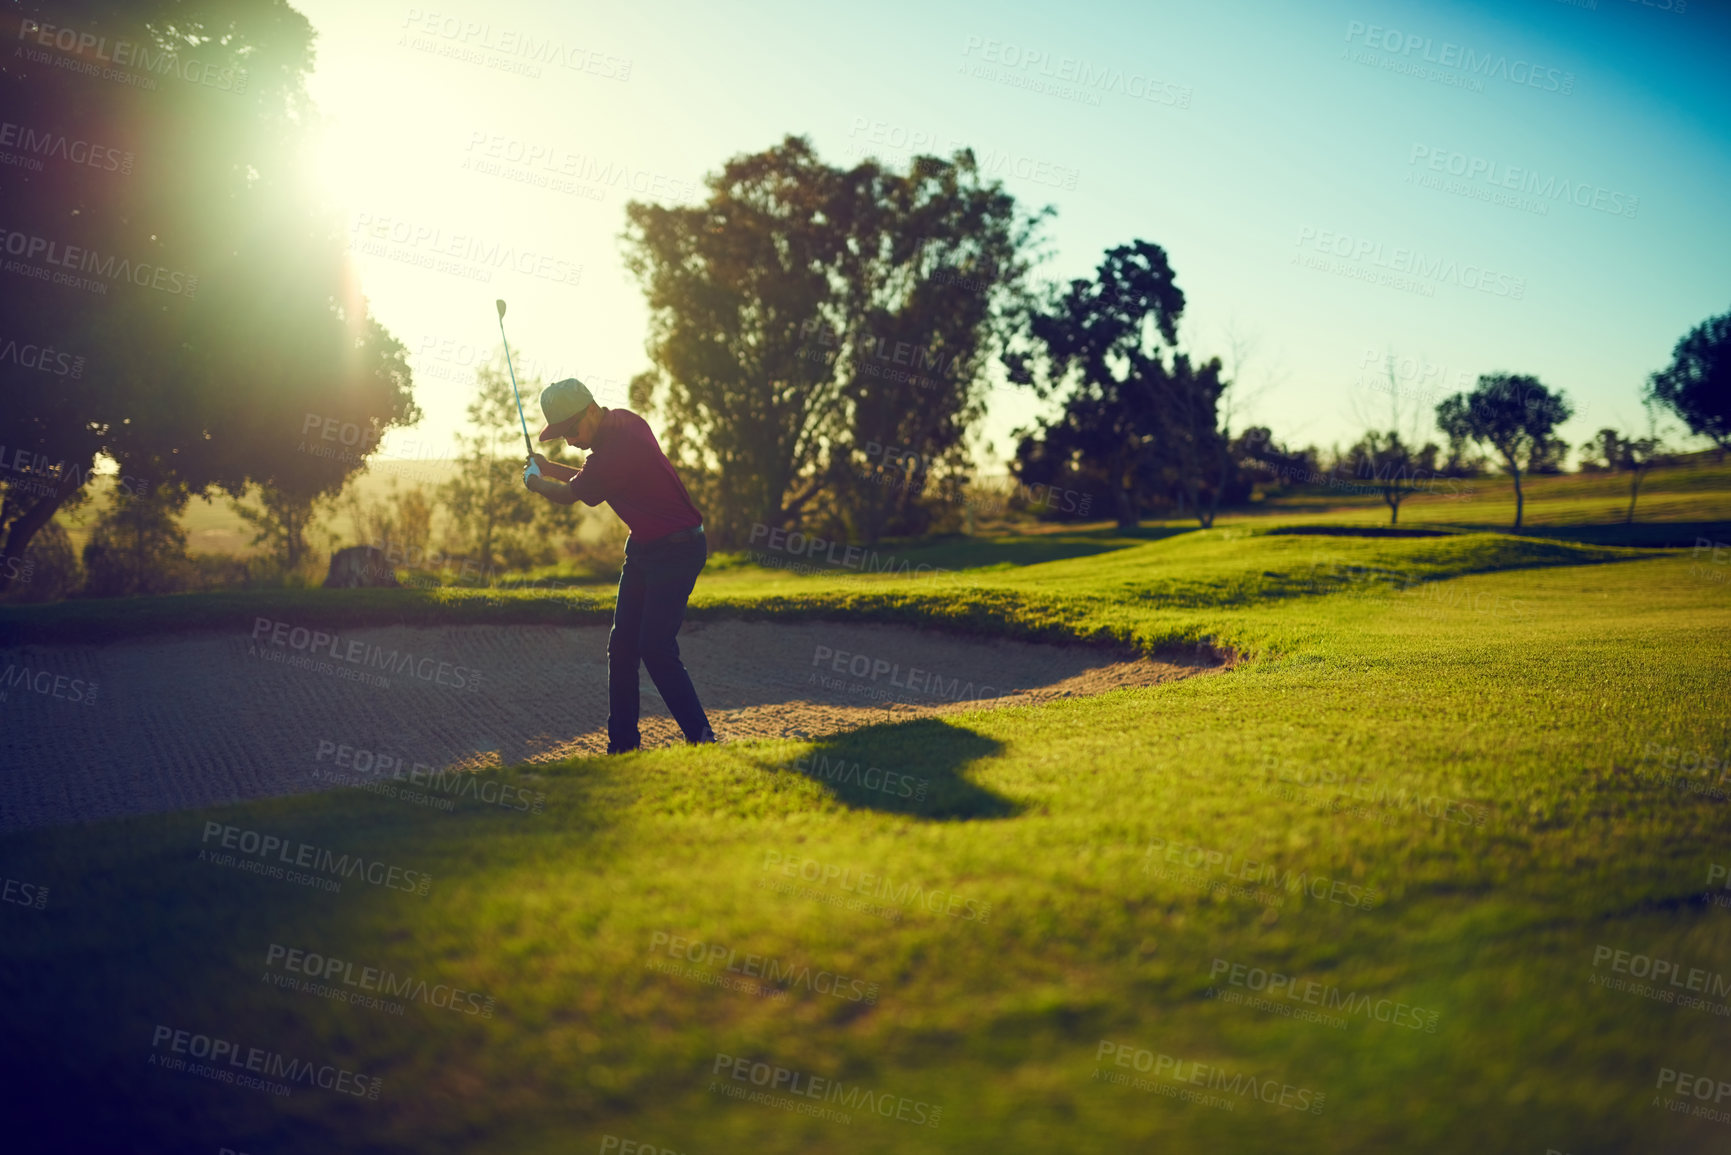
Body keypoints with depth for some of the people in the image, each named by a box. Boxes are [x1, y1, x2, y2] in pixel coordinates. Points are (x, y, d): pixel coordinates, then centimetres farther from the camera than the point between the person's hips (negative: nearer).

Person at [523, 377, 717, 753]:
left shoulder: (615, 452, -26)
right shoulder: (623, 420, 3)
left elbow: (568, 494, -8)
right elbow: (590, 478, 21)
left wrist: (535, 482, 12)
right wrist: (549, 468, 11)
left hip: (676, 552, -10)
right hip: (643, 548, 10)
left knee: (656, 649, -15)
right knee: (621, 647, 7)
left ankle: (701, 738, -8)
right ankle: (623, 746, 11)